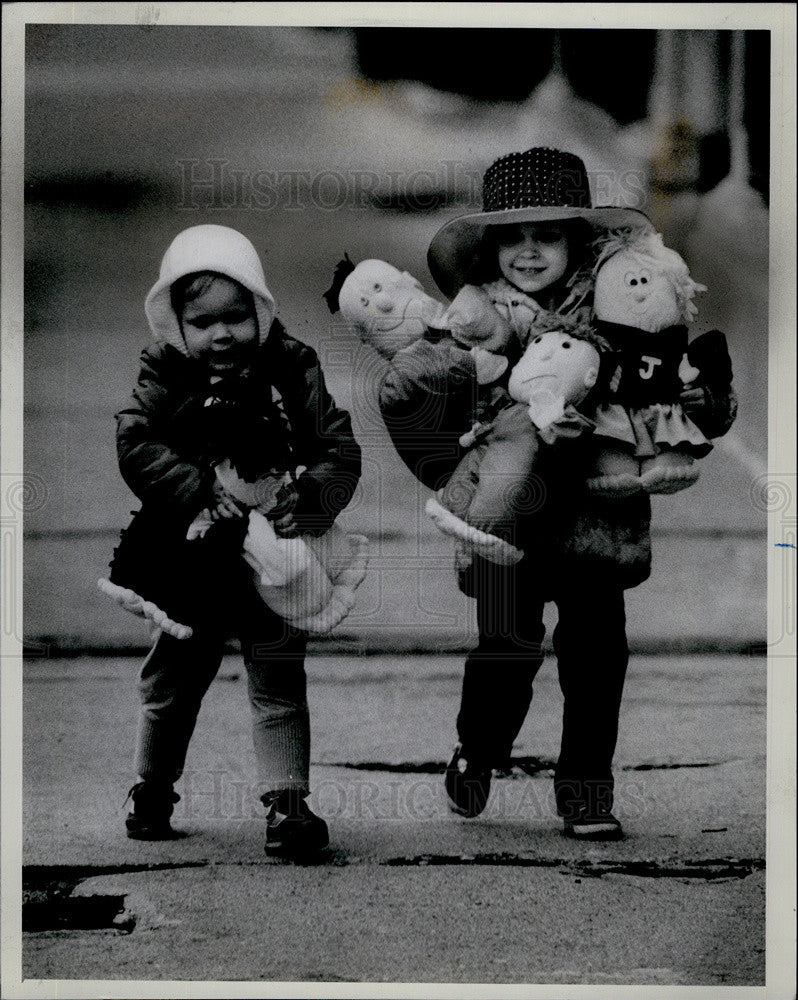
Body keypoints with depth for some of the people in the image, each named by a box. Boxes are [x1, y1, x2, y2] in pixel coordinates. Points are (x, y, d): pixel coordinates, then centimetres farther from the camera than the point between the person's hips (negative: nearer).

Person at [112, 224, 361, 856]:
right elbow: (136, 447, -18)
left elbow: (341, 450, -8)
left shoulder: (292, 373, -5)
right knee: (172, 681, 17)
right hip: (191, 561, 1)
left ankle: (287, 801, 1)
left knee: (279, 682, -2)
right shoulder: (164, 380, -6)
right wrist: (203, 488, -28)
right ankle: (152, 791, 35)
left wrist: (309, 498, -26)